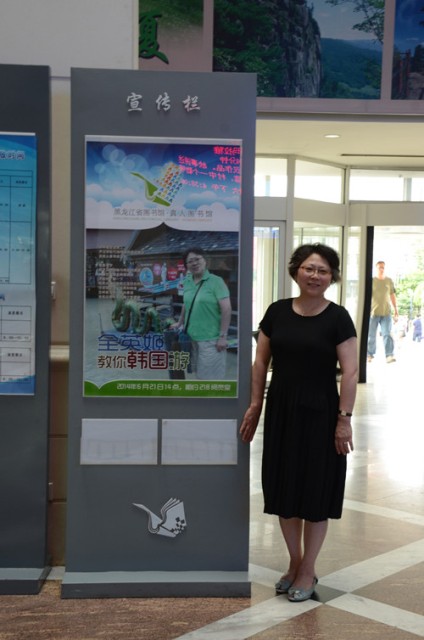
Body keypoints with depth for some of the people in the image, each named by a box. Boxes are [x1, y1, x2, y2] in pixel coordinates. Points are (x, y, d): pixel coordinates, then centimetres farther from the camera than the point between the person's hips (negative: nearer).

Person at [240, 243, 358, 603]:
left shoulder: (337, 318, -7)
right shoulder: (277, 312, 3)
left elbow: (350, 371, -9)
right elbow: (261, 362, 7)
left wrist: (344, 418, -14)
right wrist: (255, 405, 4)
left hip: (319, 414, -4)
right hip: (280, 412, 4)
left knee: (314, 492, 6)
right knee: (284, 489, 12)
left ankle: (307, 572, 23)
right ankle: (294, 563, 31)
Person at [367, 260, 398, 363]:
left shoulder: (389, 281, 11)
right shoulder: (371, 281, 2)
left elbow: (392, 296, 15)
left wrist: (396, 311, 12)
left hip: (386, 312, 1)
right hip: (373, 312, -1)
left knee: (387, 334, -8)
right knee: (371, 335, 4)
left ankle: (389, 355, -13)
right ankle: (370, 355, 16)